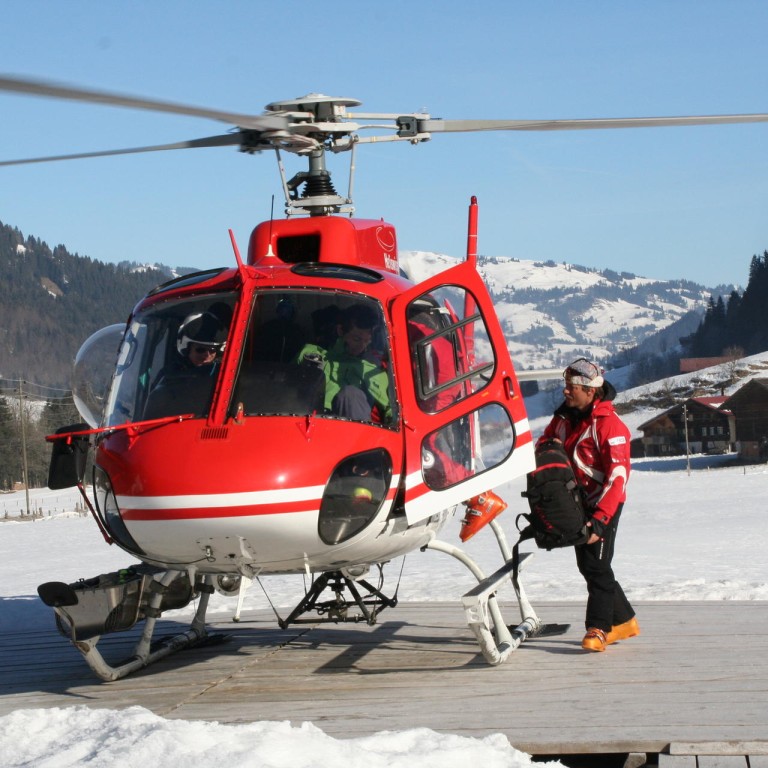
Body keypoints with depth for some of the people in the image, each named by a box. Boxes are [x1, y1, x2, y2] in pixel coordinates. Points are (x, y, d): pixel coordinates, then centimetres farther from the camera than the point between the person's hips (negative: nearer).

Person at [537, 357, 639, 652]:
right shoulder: (563, 417, 4)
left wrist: (599, 520, -30)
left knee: (596, 564, -13)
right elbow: (542, 446, 18)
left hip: (604, 505, -8)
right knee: (587, 565, 12)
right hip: (577, 503, 8)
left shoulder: (609, 425, -20)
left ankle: (598, 628, -7)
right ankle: (623, 620, 24)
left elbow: (618, 476, -24)